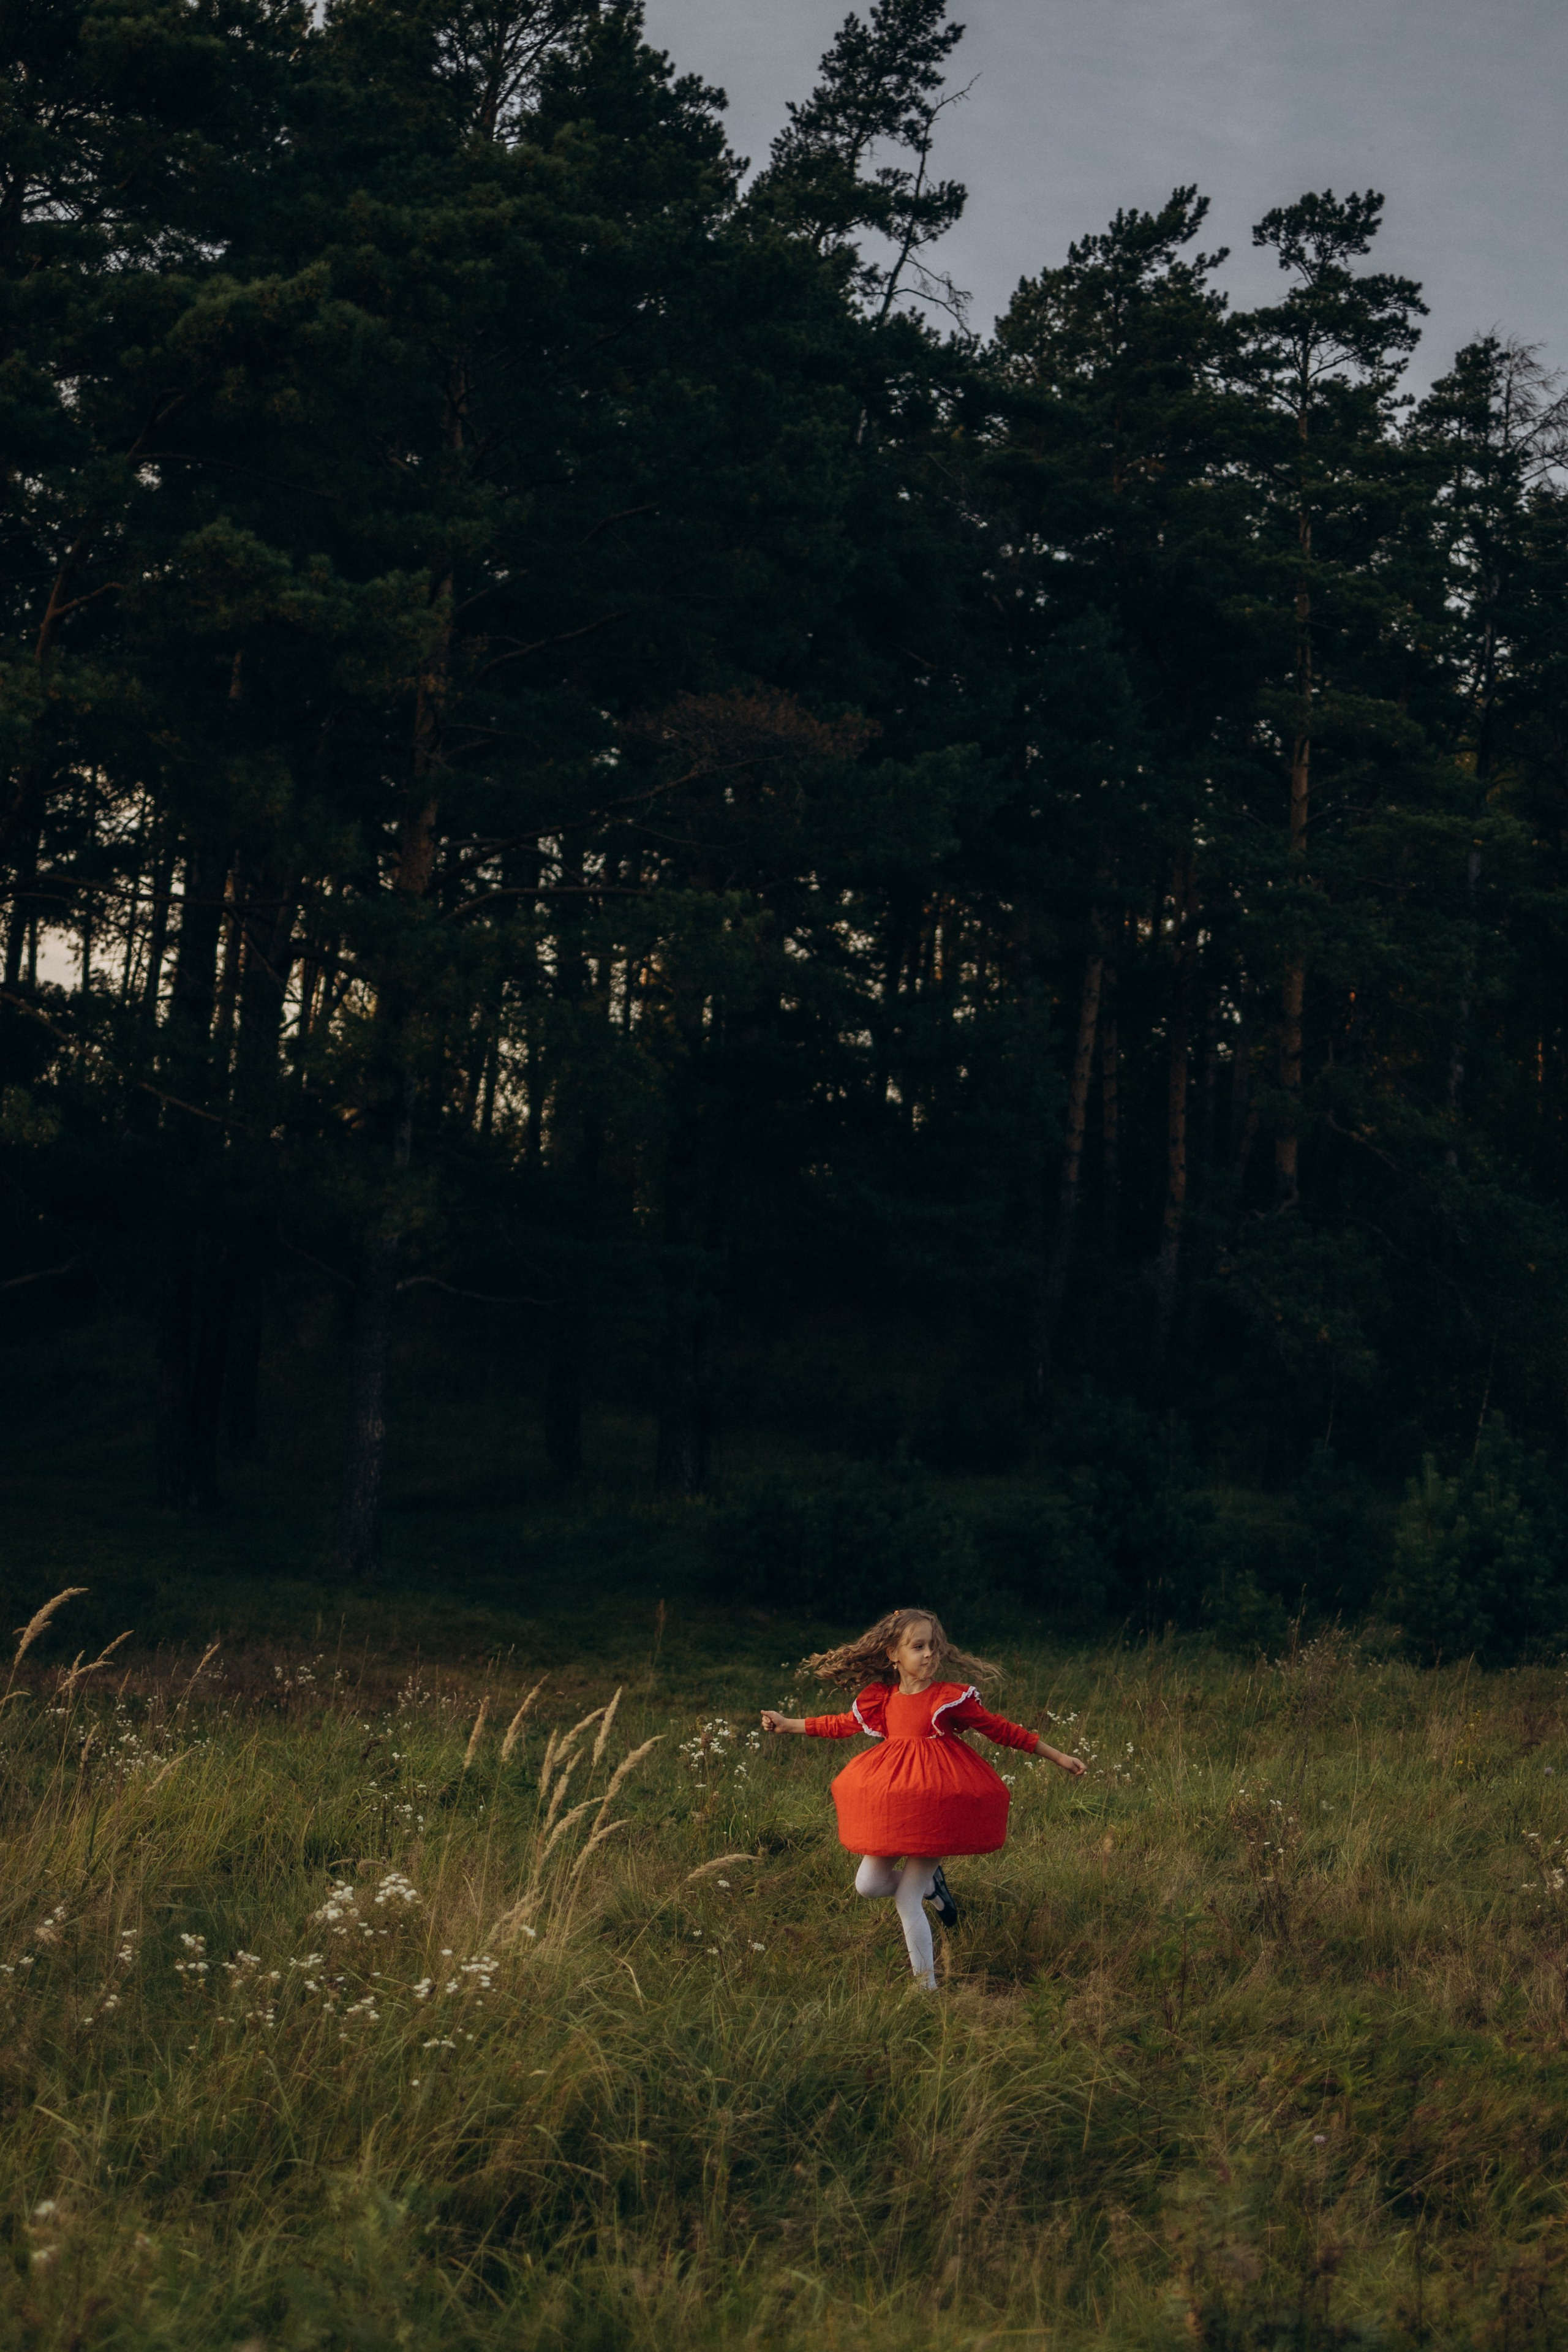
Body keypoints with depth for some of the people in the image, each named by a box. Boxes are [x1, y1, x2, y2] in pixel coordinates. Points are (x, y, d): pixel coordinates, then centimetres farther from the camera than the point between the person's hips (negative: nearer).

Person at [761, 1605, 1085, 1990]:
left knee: (907, 1898, -6)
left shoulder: (952, 1698, -9)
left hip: (936, 1811, -5)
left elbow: (1002, 1730, -2)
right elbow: (842, 1725, 19)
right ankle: (931, 1886, 31)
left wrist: (1058, 1757, 1)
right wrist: (787, 1724, 21)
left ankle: (926, 1983, 6)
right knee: (868, 1885, 4)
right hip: (891, 1810, 5)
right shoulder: (881, 1700, 3)